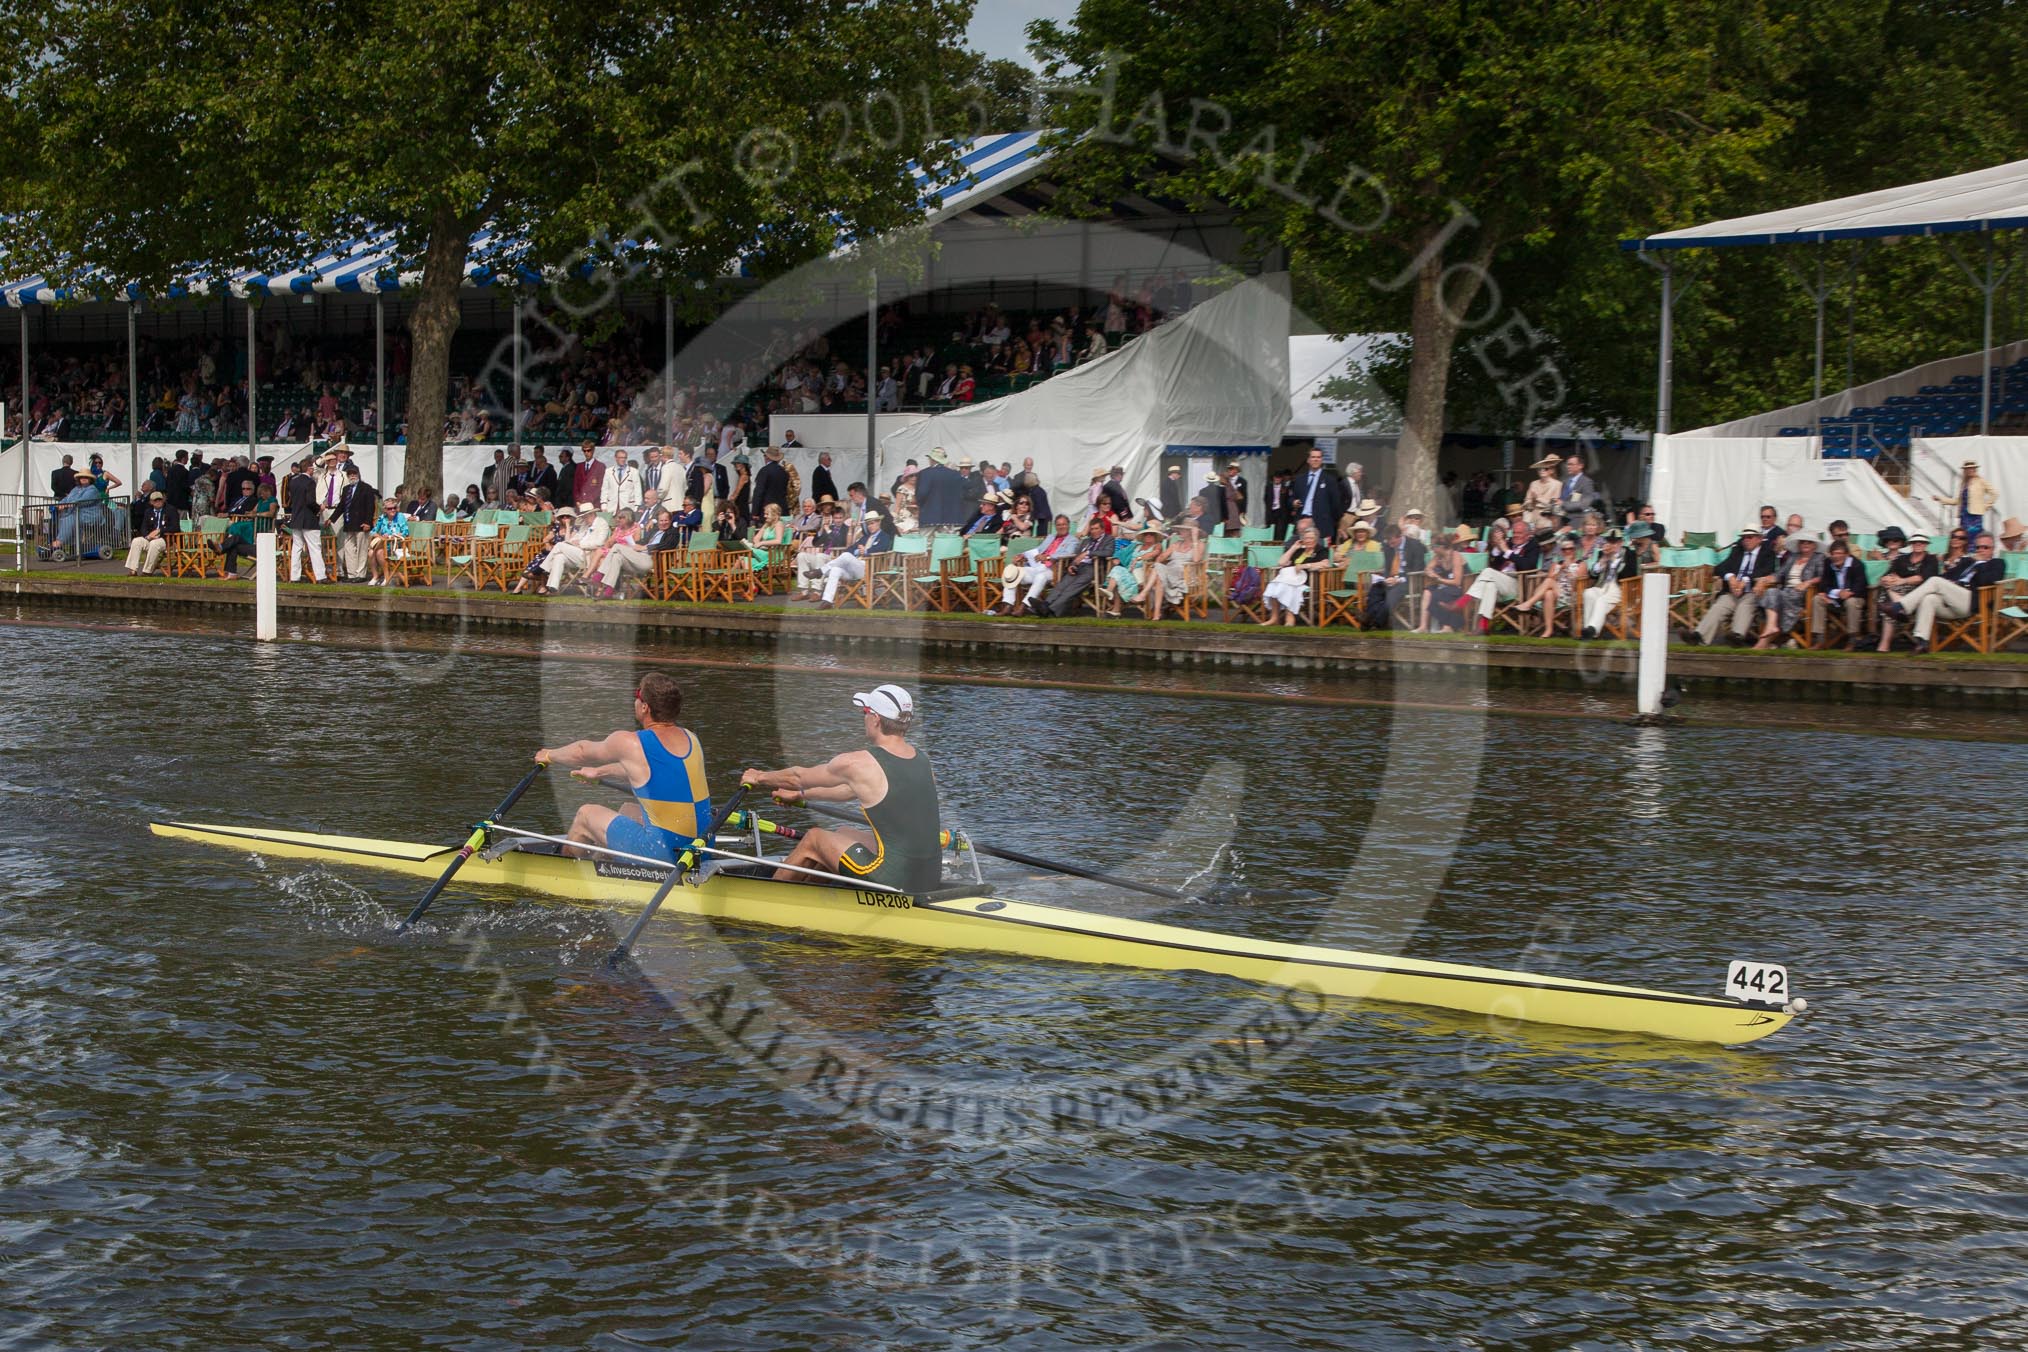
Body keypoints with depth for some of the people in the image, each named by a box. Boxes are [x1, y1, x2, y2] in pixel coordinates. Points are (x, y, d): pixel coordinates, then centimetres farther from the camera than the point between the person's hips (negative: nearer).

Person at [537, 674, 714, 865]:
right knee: (628, 811, 33)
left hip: (662, 854, -7)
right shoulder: (690, 739, 8)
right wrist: (599, 773, 41)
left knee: (586, 815, 16)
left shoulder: (630, 743, -11)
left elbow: (583, 752, 9)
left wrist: (550, 756, 30)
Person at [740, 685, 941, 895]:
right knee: (835, 834, 27)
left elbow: (799, 776, 6)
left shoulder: (858, 764, -13)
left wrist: (760, 777, 25)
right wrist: (802, 794, 35)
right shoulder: (921, 758, 9)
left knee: (814, 839, 16)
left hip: (896, 882, -7)